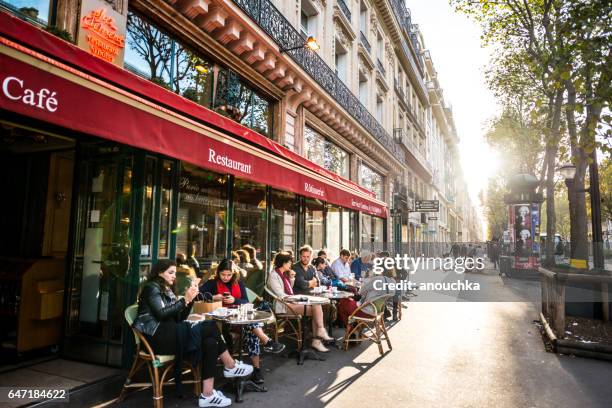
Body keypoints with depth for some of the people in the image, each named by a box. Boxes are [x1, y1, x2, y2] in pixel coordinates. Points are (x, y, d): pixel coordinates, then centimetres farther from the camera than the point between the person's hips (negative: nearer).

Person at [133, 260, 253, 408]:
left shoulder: (168, 290, 21)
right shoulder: (151, 288, -1)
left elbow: (179, 318, 12)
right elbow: (161, 314, -16)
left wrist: (190, 299, 0)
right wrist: (185, 299, -16)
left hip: (170, 335, 8)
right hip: (158, 337, -8)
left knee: (210, 342, -16)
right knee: (210, 327, -18)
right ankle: (231, 366, -8)